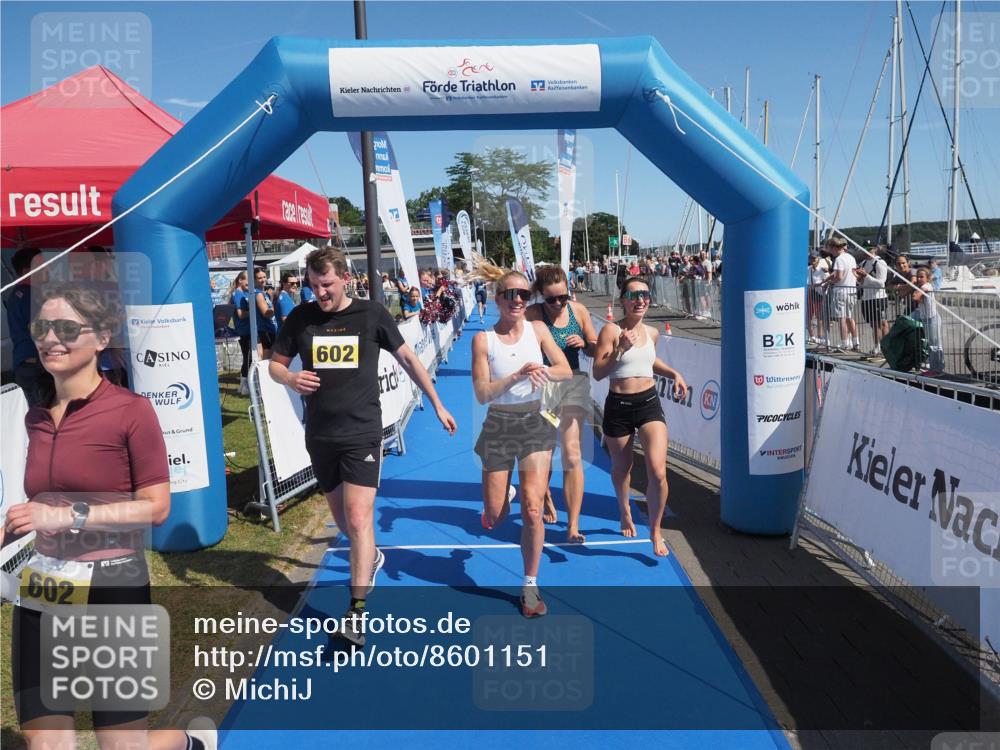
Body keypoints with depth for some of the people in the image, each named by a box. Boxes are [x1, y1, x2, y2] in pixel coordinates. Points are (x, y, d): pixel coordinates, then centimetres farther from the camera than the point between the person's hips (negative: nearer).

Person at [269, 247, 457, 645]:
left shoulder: (371, 314, -4)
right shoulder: (300, 317, 1)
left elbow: (408, 359, 6)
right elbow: (275, 364, 11)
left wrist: (437, 405, 8)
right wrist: (290, 378, -14)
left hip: (362, 432, -3)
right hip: (320, 435, 4)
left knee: (358, 518, -12)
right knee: (340, 515, 17)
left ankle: (357, 611, -2)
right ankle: (371, 556, 48)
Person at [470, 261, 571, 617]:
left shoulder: (538, 329, -2)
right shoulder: (483, 339, -9)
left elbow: (566, 371, -2)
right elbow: (482, 393, -14)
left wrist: (543, 371, -23)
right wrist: (518, 376, -27)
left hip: (535, 425, 1)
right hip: (499, 428, -1)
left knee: (532, 509, -7)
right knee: (496, 516, 7)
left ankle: (530, 586, 10)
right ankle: (497, 503, 47)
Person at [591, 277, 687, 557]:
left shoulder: (651, 332, 7)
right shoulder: (611, 330, -10)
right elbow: (598, 372, -13)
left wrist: (674, 374, 12)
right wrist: (620, 349, -24)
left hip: (649, 402, 3)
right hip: (618, 406, -3)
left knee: (658, 472, -11)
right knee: (622, 468, 17)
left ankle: (655, 530, 10)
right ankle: (625, 512, 48)